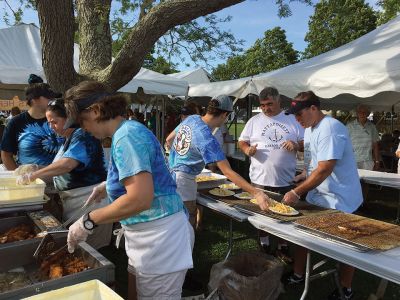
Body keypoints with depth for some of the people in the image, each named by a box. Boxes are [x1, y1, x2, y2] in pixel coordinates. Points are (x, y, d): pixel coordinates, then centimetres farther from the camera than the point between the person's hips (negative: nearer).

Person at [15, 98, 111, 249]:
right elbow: (60, 168, 21)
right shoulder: (69, 138, 15)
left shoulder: (82, 136, -16)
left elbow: (67, 164, -30)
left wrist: (33, 175, -22)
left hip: (88, 199, -9)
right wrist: (36, 168, 6)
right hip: (73, 200, 9)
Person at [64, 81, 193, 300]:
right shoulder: (127, 131, 10)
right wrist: (109, 185, 18)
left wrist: (88, 222, -20)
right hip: (147, 234, 10)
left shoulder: (127, 136, -21)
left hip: (159, 238, -10)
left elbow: (140, 198, -30)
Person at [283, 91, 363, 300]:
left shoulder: (330, 129, -22)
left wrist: (297, 193, -26)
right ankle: (298, 275, 30)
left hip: (339, 202, -9)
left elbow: (324, 169, -28)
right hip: (316, 198, 9)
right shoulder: (309, 129, 8)